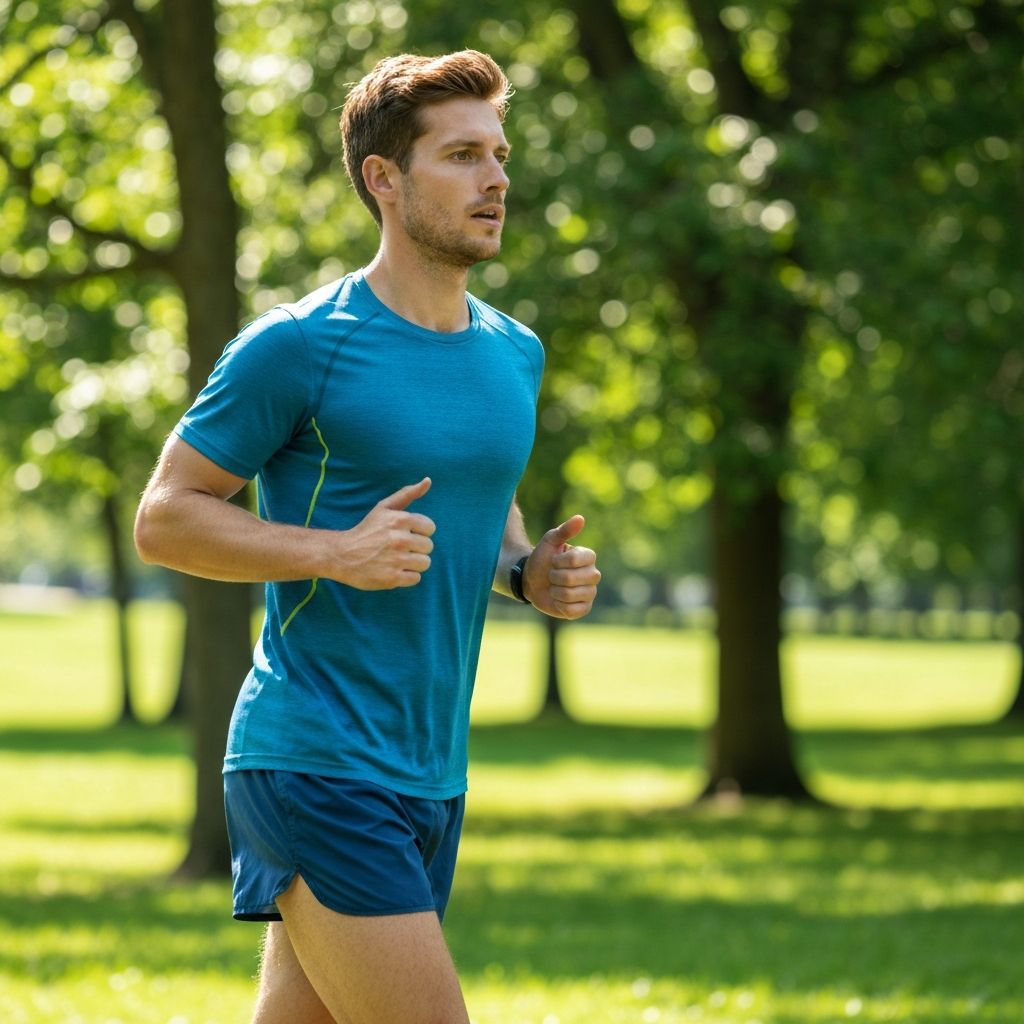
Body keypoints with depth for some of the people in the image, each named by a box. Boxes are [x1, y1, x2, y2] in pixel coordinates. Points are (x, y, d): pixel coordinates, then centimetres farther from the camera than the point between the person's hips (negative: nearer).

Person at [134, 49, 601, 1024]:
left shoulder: (515, 355, 13)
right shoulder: (298, 346, -9)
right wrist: (335, 553, -20)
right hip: (315, 764, -7)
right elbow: (163, 517, -6)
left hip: (433, 775, 7)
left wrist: (529, 571, 6)